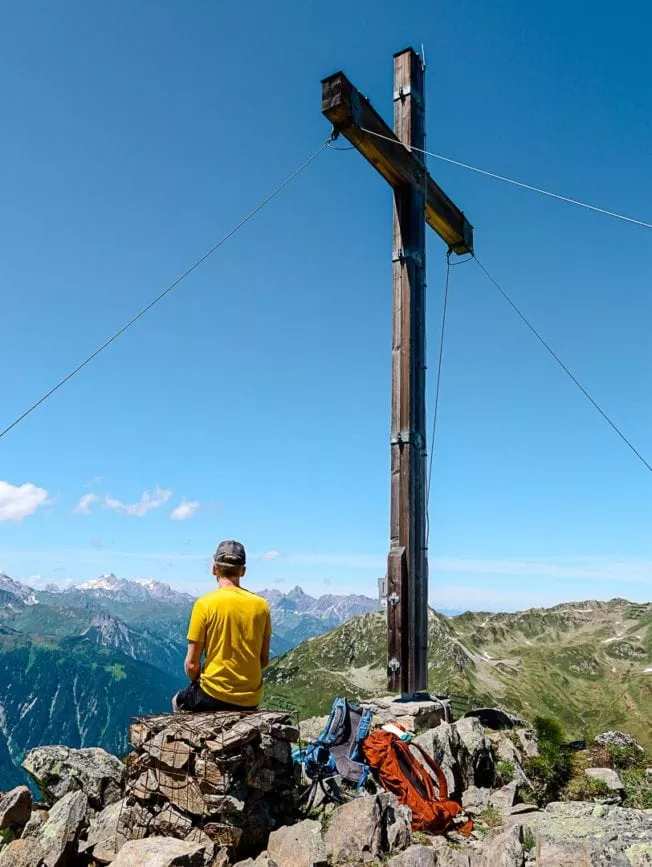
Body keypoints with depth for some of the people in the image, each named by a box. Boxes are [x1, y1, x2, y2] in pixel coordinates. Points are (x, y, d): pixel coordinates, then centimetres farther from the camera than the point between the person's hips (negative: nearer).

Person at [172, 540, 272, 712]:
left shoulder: (205, 604, -14)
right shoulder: (261, 605, -3)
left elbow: (192, 664, -10)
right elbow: (264, 660, 4)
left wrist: (197, 683, 10)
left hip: (214, 697, -4)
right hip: (251, 700, 4)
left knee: (178, 702, 28)